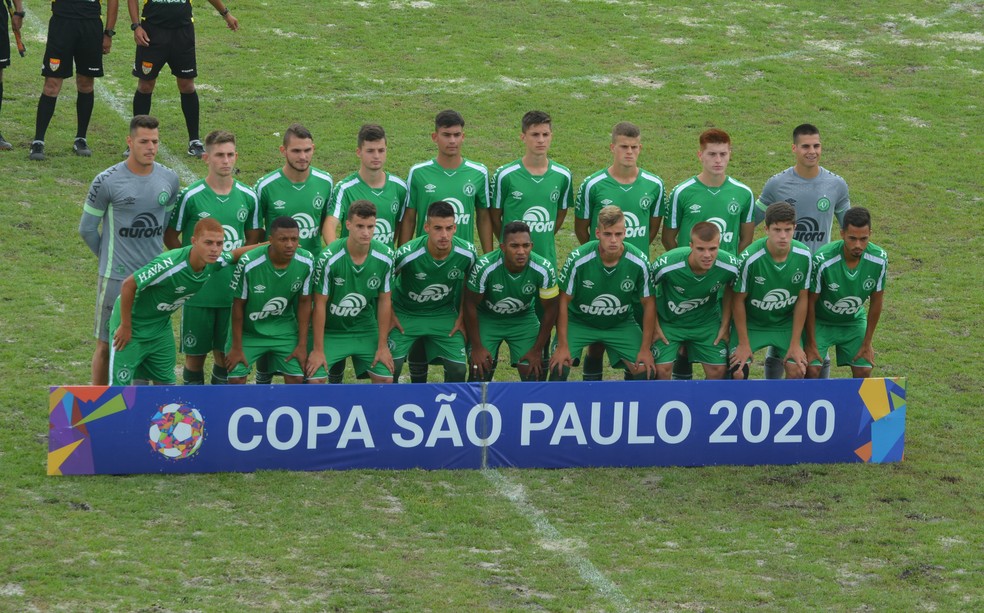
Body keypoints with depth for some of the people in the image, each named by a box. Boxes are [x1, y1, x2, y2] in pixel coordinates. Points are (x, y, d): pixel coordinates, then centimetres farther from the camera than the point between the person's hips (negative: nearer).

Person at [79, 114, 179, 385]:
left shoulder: (169, 180, 2)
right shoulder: (107, 181, -11)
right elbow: (87, 228, -1)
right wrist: (110, 258, 8)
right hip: (116, 278, -4)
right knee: (106, 345, 4)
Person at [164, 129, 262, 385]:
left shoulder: (248, 196, 2)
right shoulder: (191, 196, -8)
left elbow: (254, 239, 15)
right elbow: (170, 237, 1)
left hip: (233, 291, 3)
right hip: (198, 291, -3)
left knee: (226, 353, 11)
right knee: (195, 353, 4)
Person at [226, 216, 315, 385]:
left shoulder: (306, 262, -18)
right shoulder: (249, 263, -27)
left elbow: (304, 302, -5)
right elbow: (238, 305, -14)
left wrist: (302, 345, -4)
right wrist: (237, 347, -8)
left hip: (284, 329, 2)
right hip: (248, 330, -2)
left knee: (296, 377, -7)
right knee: (236, 378, -9)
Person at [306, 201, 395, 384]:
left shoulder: (384, 257, -13)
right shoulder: (328, 258, -23)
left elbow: (384, 300, -1)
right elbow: (320, 305, -15)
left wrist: (382, 346, 0)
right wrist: (318, 350, -12)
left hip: (365, 330, 3)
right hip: (330, 331, -3)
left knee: (385, 379, -6)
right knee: (315, 379, -18)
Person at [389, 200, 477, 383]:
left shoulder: (467, 253, -19)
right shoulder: (407, 254, -28)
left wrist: (462, 318, 4)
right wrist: (389, 316, -8)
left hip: (444, 315, 2)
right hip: (405, 314, -2)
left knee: (458, 368, -6)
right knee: (392, 366, -15)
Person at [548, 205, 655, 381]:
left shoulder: (639, 262, -20)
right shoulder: (578, 259, -26)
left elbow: (648, 304, -7)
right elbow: (563, 301, -14)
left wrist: (645, 349, -8)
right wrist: (563, 346, -16)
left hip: (621, 324, 2)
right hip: (579, 321, -2)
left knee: (645, 370, -14)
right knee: (558, 367, -22)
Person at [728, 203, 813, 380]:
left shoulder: (804, 256, -16)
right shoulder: (749, 258, -26)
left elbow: (802, 299, -5)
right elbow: (738, 300, -14)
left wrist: (795, 344, -4)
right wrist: (744, 343, -10)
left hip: (785, 323, 3)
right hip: (751, 323, -3)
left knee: (797, 370, -13)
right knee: (738, 372, -17)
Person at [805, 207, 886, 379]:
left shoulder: (879, 260, -22)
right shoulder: (823, 260, -32)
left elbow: (876, 301, -7)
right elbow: (810, 302, -18)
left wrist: (867, 343, -2)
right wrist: (811, 344, -13)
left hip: (854, 321, 3)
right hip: (821, 321, -3)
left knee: (863, 371, -6)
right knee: (812, 370, -17)